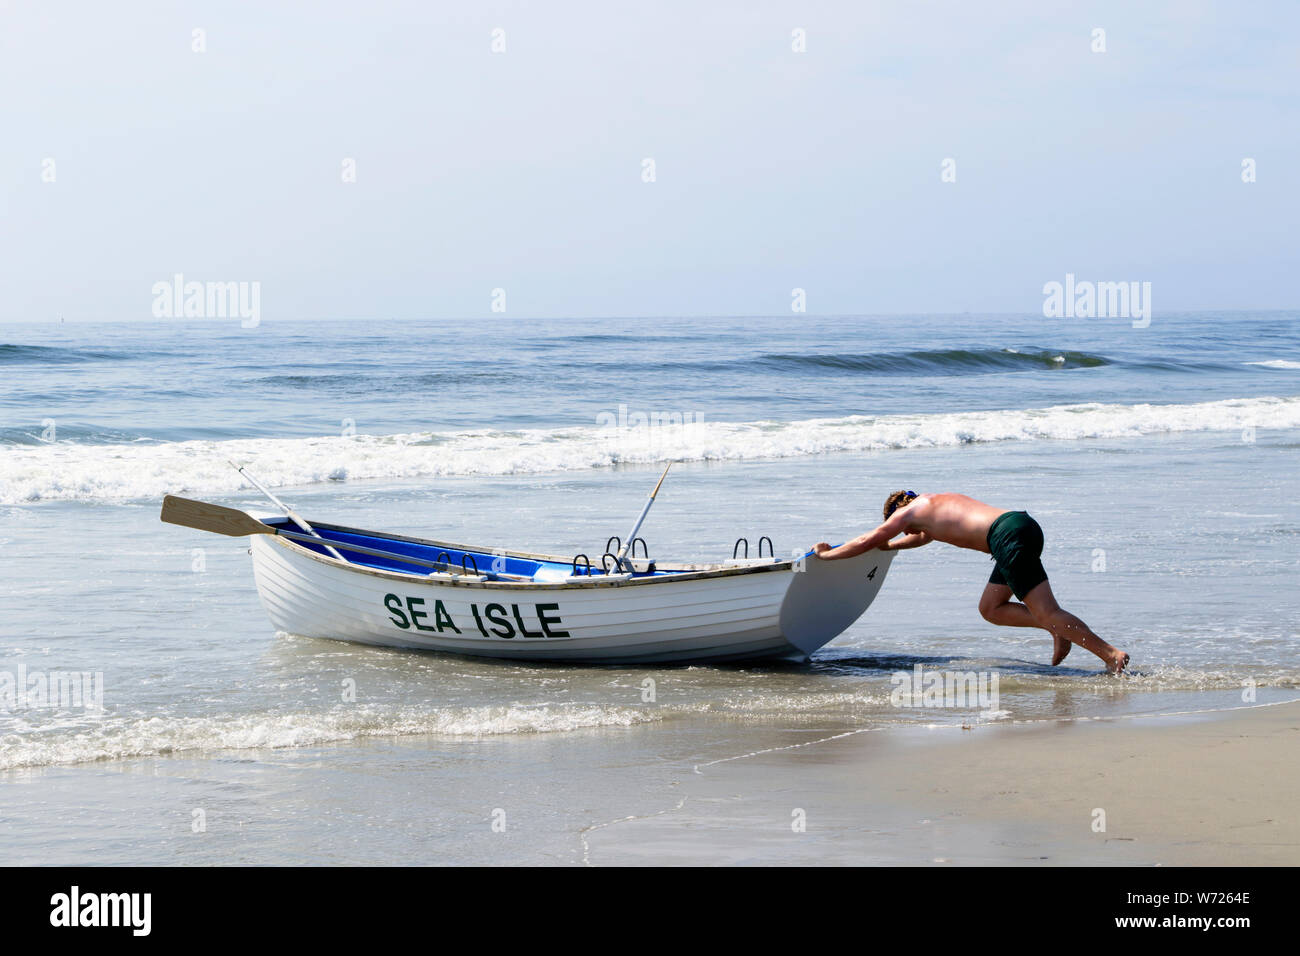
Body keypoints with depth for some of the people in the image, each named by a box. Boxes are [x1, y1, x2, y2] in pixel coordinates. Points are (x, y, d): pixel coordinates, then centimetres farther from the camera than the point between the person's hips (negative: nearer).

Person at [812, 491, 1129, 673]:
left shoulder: (908, 510, 10)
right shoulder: (937, 504, 34)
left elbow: (867, 541, 16)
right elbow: (922, 537, 57)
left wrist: (827, 554, 29)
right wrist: (889, 546, 66)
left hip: (1011, 535, -9)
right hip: (1024, 527, 9)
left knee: (1048, 613, -11)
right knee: (989, 608, 18)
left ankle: (1112, 654, -18)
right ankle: (1057, 629, 5)